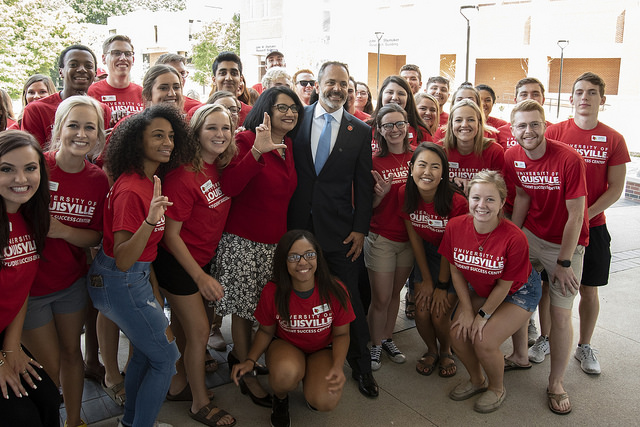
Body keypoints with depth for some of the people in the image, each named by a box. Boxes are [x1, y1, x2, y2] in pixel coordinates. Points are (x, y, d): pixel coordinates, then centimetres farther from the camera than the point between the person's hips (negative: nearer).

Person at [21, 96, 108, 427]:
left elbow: (96, 237, -3)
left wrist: (62, 230, -23)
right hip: (29, 285, -3)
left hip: (72, 281, 4)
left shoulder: (98, 180, -6)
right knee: (49, 368, 8)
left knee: (71, 352, 19)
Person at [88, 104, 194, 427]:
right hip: (120, 282, -9)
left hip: (136, 276, 9)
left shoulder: (152, 179, 2)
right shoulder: (131, 190, -26)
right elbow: (122, 261, -28)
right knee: (166, 356, 3)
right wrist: (150, 221, -40)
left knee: (145, 350, 22)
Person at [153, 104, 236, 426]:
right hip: (177, 263, -6)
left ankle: (178, 384, 39)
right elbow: (171, 234, -20)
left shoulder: (221, 168, -2)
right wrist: (201, 278, -19)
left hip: (204, 258, 7)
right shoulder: (184, 175, -24)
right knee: (199, 331, 3)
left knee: (184, 326, 18)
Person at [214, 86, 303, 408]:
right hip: (244, 242, -6)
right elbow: (229, 187, -23)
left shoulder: (289, 147, 10)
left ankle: (240, 355, 38)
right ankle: (246, 374, 25)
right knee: (244, 308, 7)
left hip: (276, 242, 6)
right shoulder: (247, 140, -10)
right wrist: (257, 151, -32)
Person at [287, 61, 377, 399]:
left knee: (349, 298, 4)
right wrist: (283, 219, 0)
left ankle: (360, 365, 21)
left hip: (338, 230, -1)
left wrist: (360, 229, -2)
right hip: (297, 224, 1)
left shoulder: (360, 131, 4)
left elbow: (363, 185, 4)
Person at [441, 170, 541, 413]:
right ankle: (476, 380, 22)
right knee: (458, 334, -10)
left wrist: (483, 315, -11)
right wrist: (467, 310, -7)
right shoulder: (455, 226, -21)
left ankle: (497, 389, 16)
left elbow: (504, 285, -19)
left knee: (484, 341, -17)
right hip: (478, 289, 5)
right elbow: (456, 270, -7)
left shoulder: (514, 238, -33)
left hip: (518, 293, -4)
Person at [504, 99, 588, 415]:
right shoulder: (512, 157, -7)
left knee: (560, 314, -3)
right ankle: (519, 355, 32)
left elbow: (576, 216, -19)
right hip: (530, 235, 5)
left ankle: (556, 383, 16)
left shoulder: (569, 159, -23)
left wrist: (563, 262, -15)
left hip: (567, 243, -4)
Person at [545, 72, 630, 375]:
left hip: (592, 225, 1)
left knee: (589, 290, 9)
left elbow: (615, 189, -2)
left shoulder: (613, 140, 0)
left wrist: (583, 215, -13)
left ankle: (584, 346, 27)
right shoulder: (554, 132, -2)